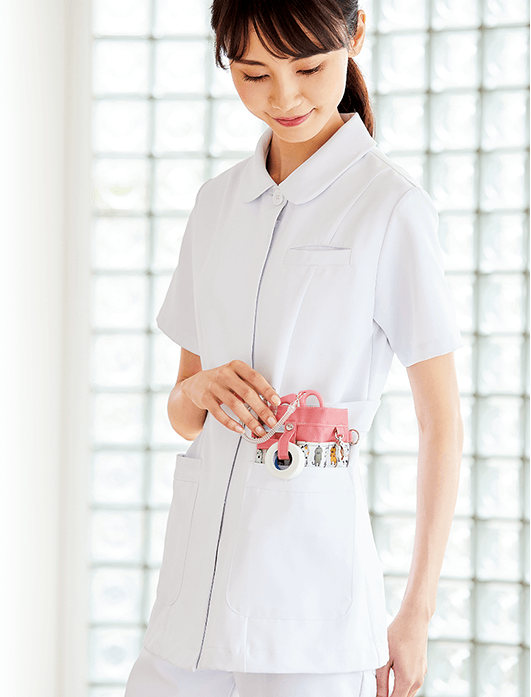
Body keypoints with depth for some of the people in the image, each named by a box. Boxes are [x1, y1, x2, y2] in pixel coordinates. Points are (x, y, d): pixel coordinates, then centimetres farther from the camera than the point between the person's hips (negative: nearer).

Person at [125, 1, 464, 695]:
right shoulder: (218, 202, 12)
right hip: (195, 582, 5)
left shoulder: (392, 206, -5)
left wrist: (417, 612, -4)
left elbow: (441, 422, -3)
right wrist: (201, 390, -6)